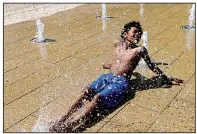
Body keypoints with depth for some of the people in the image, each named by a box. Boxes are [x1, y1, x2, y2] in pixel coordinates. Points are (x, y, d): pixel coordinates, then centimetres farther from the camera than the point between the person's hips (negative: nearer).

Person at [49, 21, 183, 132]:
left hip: (121, 82, -5)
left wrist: (168, 80, 18)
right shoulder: (117, 44, 18)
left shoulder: (140, 50, 5)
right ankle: (61, 121, -31)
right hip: (107, 77, 5)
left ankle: (67, 127, -41)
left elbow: (153, 66, 12)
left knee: (97, 98, -30)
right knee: (86, 92, -24)